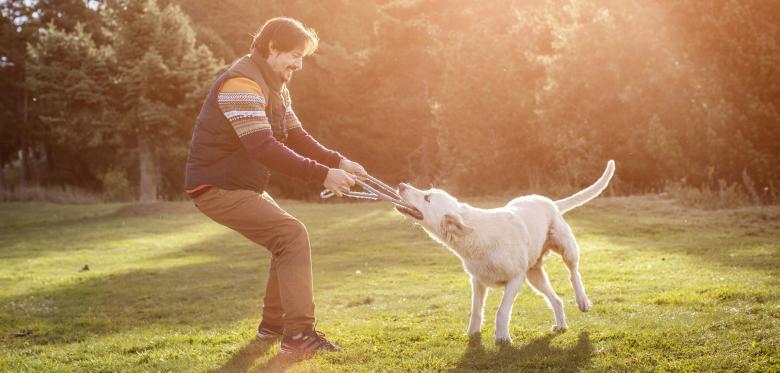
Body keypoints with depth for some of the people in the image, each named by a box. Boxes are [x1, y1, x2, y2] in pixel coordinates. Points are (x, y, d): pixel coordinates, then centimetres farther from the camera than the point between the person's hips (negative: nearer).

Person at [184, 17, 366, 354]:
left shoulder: (274, 87, 12)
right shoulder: (242, 84, -22)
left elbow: (296, 137, 13)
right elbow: (264, 148, -32)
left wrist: (339, 161, -1)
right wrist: (322, 175, -33)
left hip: (242, 186, 10)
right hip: (218, 188, -10)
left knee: (288, 238, 14)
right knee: (292, 235, -18)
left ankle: (273, 323, 24)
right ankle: (298, 333, -16)